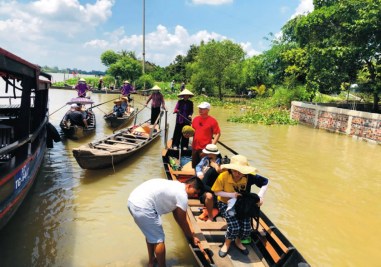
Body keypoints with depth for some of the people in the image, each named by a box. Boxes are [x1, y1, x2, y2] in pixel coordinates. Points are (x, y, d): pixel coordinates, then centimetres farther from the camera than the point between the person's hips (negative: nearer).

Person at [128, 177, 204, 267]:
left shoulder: (176, 187, 20)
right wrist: (191, 238, 20)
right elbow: (182, 221, 3)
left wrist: (192, 232, 29)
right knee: (159, 240, 5)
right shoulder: (182, 195, -8)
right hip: (142, 206, -11)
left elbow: (177, 215, 27)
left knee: (151, 233, 29)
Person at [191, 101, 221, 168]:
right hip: (195, 147, 6)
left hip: (205, 148, -6)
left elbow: (218, 134, -7)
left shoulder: (212, 120, -8)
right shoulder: (195, 119, 9)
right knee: (194, 167, 16)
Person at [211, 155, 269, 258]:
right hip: (226, 203, -2)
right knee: (234, 226, -21)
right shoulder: (223, 176, -29)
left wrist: (260, 196, -21)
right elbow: (216, 191, -16)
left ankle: (238, 241, 28)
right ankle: (227, 243, 13)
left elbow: (265, 182, -10)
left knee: (246, 228, -10)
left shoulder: (250, 176, -25)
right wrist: (231, 194, -29)